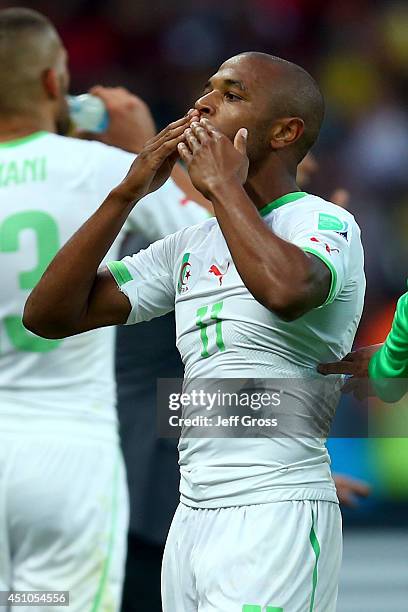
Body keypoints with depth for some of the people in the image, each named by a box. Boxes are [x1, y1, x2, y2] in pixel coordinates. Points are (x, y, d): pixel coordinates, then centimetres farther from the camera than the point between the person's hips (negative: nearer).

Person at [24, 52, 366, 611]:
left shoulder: (324, 223, -5)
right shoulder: (191, 246, 16)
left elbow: (287, 291, -31)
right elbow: (48, 315, 11)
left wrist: (224, 187, -15)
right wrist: (128, 194, 3)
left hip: (278, 515, -7)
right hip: (192, 517, 7)